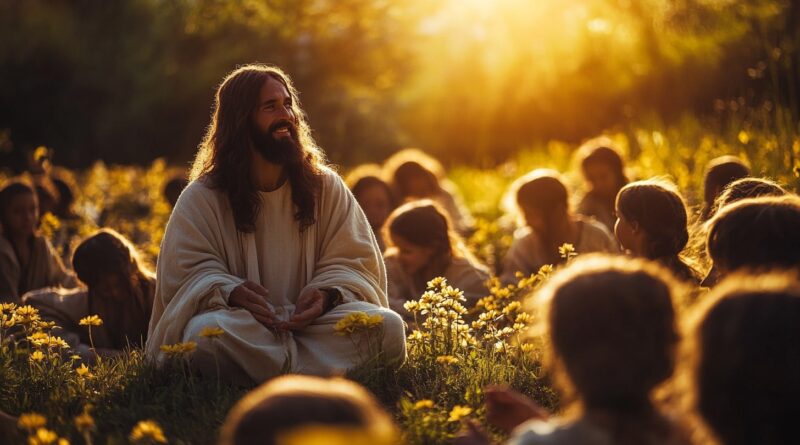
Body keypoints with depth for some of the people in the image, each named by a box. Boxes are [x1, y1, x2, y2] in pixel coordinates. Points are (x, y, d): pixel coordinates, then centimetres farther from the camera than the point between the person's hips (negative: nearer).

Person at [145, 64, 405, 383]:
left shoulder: (326, 186, 11)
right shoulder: (202, 198, 5)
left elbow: (353, 262, 6)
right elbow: (192, 270, -3)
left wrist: (328, 295, -17)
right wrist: (231, 292, -25)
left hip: (311, 320, 2)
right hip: (242, 322, -2)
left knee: (388, 327, -27)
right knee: (205, 333, -37)